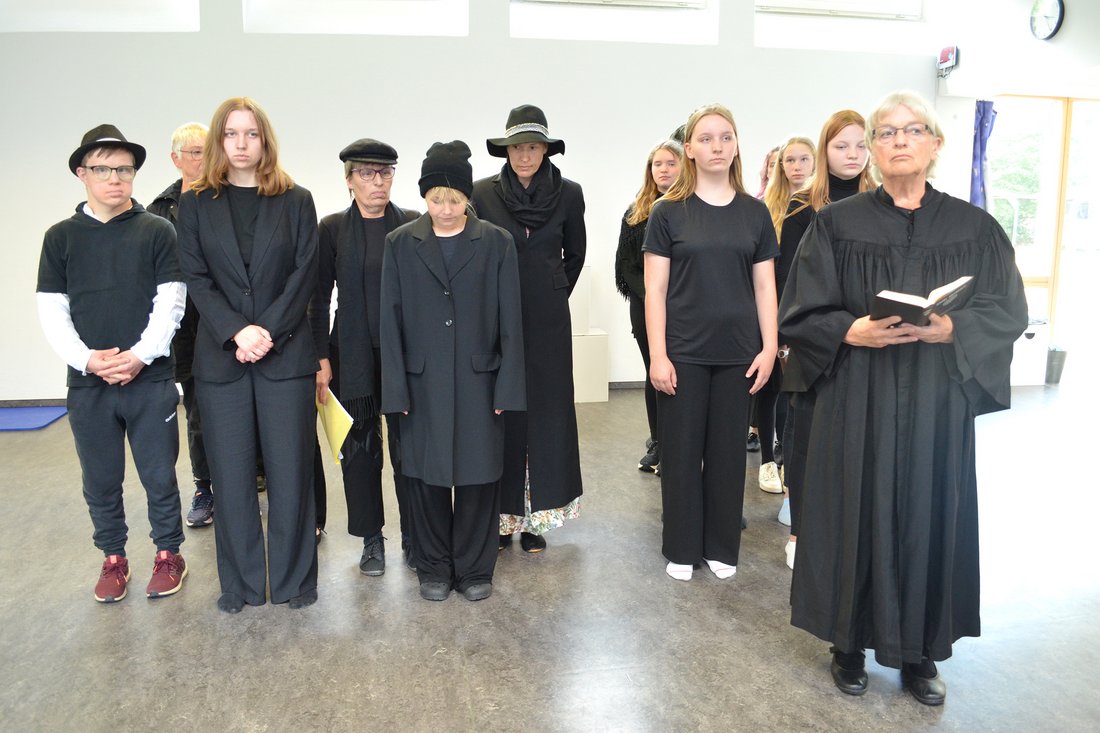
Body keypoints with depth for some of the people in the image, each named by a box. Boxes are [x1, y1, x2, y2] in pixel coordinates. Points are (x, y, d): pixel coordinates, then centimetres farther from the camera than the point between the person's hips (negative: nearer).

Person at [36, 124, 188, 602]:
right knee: (100, 481, 12)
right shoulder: (60, 237, 7)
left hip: (150, 379, -2)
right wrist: (87, 360, -11)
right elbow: (51, 311, 3)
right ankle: (113, 559, 28)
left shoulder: (157, 231, 2)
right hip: (87, 383, 2)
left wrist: (140, 356, -15)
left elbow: (170, 302, -4)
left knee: (159, 476, 6)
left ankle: (169, 553, 23)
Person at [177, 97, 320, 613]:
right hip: (221, 356, 1)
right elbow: (196, 278, 1)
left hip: (286, 354, -1)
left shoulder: (295, 201, 6)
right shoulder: (196, 203, 8)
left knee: (290, 469, 3)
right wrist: (237, 332, -13)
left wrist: (268, 330, -13)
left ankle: (293, 579, 17)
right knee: (231, 474, 6)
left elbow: (305, 274, -2)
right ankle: (241, 583, 20)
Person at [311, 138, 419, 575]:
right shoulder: (332, 229, 3)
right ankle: (371, 539, 22)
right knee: (359, 447, 7)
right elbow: (319, 298, 4)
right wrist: (321, 359, -2)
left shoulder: (413, 225, 3)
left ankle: (413, 537, 18)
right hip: (353, 354, 1)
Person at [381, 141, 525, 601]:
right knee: (427, 477, 9)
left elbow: (510, 322, -1)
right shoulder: (400, 244, 3)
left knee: (477, 476, 6)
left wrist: (507, 388, -6)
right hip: (422, 385, 1)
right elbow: (391, 322, 2)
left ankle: (474, 569, 24)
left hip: (478, 383, -1)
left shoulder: (496, 243, 0)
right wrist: (396, 390, -3)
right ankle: (434, 568, 27)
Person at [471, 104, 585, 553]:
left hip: (548, 322, 1)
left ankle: (535, 518, 14)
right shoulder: (483, 193, -2)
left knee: (546, 411, 3)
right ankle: (501, 516, 13)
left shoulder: (568, 194, 1)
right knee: (500, 412, 1)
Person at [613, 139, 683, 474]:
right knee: (654, 374, 9)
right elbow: (625, 264, 6)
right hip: (646, 307, 3)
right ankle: (657, 444, 20)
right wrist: (647, 295, -6)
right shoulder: (636, 212, 10)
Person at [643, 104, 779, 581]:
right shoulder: (668, 212, 0)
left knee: (727, 451, 9)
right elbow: (655, 290, -3)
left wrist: (769, 348, 0)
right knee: (681, 451, 5)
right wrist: (657, 355, -9)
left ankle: (721, 547, 25)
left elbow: (765, 287, 8)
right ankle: (682, 549, 21)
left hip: (737, 353, 2)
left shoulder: (754, 213, 7)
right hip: (683, 352, -2)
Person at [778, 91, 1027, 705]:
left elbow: (1008, 312, 2)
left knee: (928, 518, 7)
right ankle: (851, 643, 23)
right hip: (856, 402, -1)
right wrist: (854, 332, -19)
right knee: (858, 516, 5)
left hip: (938, 404, 2)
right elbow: (801, 312, -1)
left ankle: (921, 651, 25)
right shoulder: (837, 224, 1)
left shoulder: (973, 228, 5)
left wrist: (947, 329, -16)